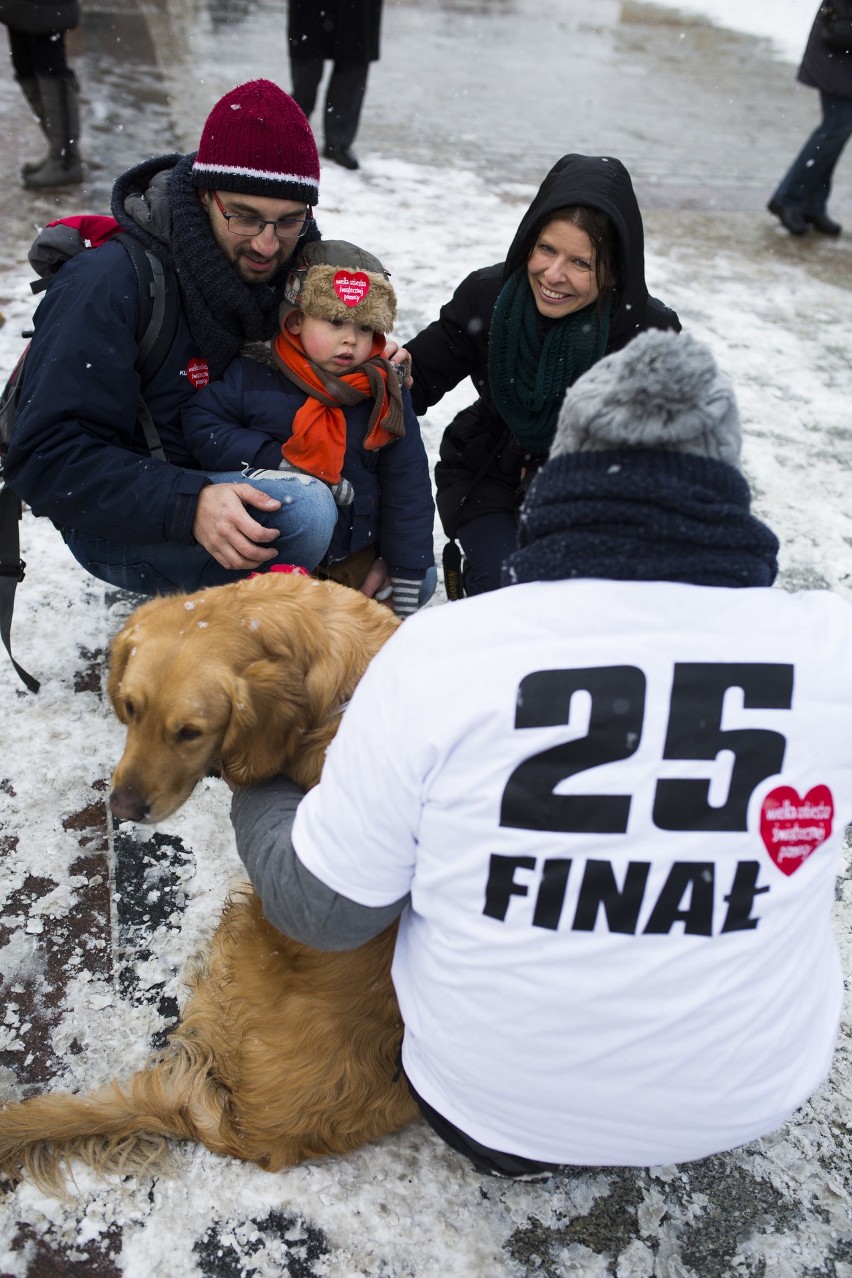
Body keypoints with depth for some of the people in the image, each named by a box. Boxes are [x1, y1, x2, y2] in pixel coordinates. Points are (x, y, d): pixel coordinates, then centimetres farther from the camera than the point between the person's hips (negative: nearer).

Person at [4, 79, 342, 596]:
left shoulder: (293, 269, -1)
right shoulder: (111, 283, -20)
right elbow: (48, 458, -25)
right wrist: (189, 505, -40)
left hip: (249, 487, 7)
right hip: (127, 528, -7)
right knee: (302, 511, -34)